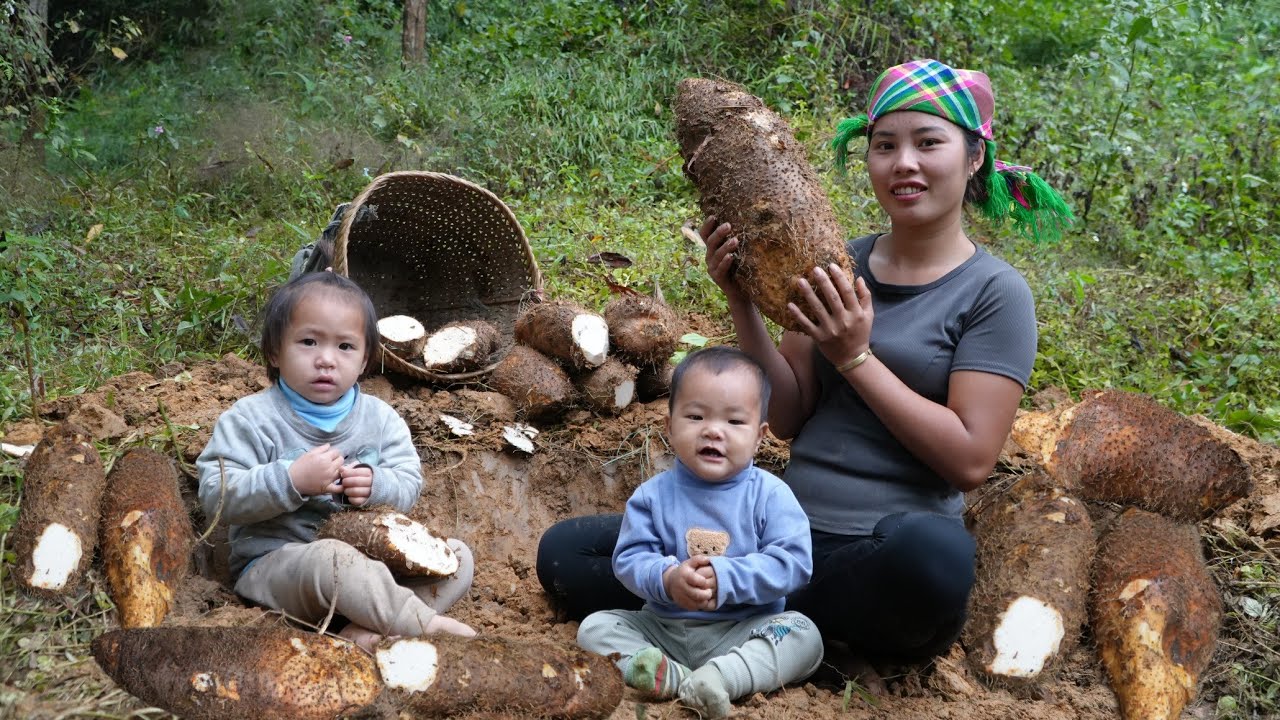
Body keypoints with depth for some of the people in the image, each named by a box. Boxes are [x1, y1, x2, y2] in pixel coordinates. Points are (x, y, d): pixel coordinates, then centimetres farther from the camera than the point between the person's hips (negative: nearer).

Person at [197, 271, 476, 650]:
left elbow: (409, 484, 7)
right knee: (330, 558, -39)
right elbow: (217, 498, -13)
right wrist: (292, 480, -25)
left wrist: (377, 485, -17)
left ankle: (364, 633, -30)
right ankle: (430, 625, -30)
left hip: (368, 556, 6)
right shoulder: (251, 419, -5)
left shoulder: (379, 417, 9)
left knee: (457, 556, -11)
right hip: (274, 562, -5)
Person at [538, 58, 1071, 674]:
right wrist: (742, 305, -6)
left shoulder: (994, 292, -2)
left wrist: (856, 357, -13)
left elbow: (969, 461, -10)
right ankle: (810, 624, -8)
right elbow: (789, 419, 7)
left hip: (886, 554, -4)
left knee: (936, 550, -42)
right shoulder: (840, 265, 10)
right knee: (563, 551, -7)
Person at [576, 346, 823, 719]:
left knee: (804, 635, -25)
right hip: (663, 629, 2)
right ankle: (668, 674, -36)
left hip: (743, 631, -2)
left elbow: (792, 562, -16)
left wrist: (725, 579, -26)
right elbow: (629, 558, -6)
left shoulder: (771, 495, -7)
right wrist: (666, 579, -28)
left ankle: (717, 678, -43)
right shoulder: (653, 495, -2)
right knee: (594, 627, -13)